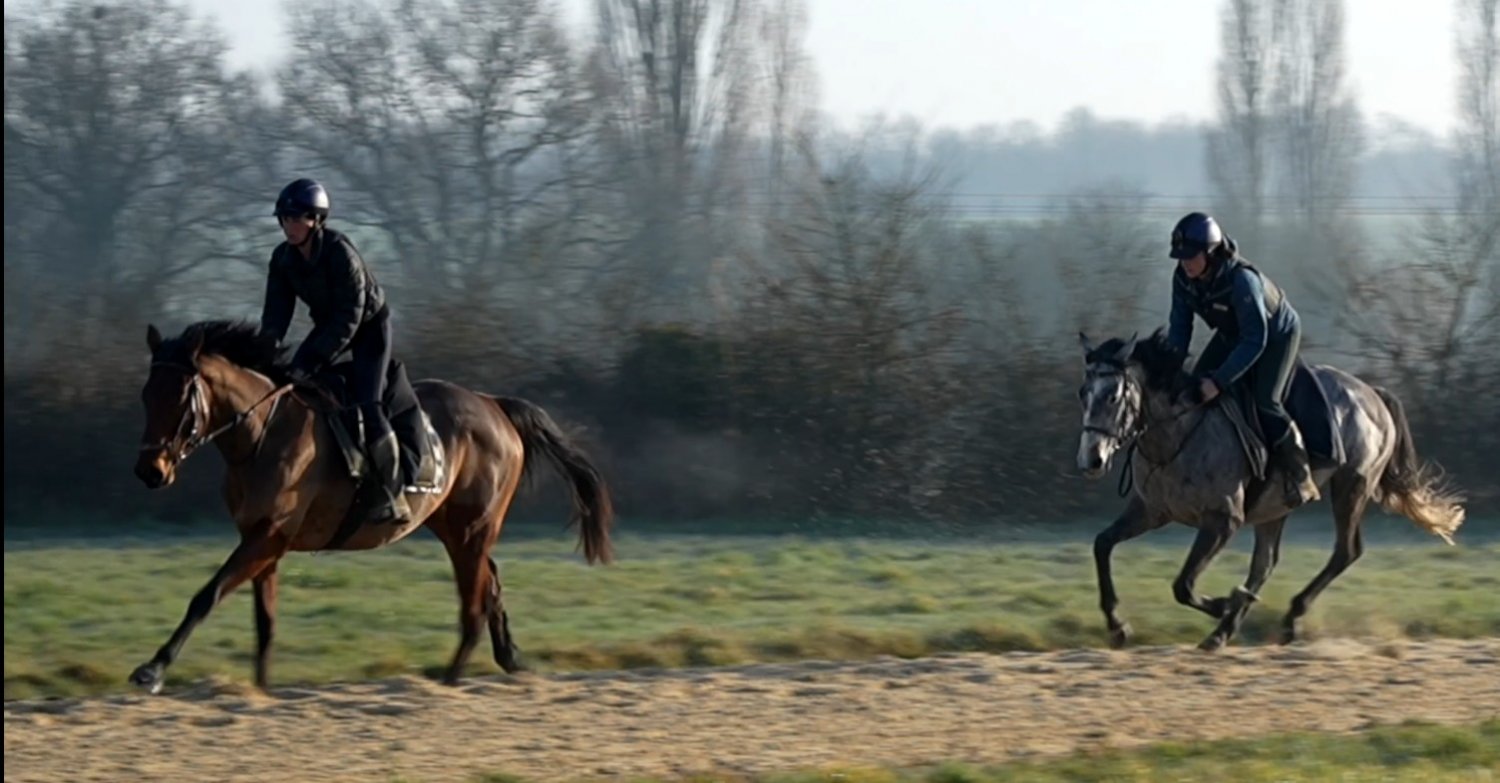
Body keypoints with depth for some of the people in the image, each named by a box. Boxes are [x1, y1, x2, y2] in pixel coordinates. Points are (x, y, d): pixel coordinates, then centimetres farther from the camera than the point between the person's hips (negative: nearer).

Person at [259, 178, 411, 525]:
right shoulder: (284, 258, -10)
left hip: (369, 327, -7)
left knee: (365, 403, -22)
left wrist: (313, 363, -33)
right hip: (329, 324, 7)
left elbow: (348, 318, -30)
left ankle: (392, 493, -17)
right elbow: (276, 314, -8)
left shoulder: (340, 252, -31)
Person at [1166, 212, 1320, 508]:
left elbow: (1254, 342, -39)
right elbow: (1180, 326, -10)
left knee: (1264, 403, -21)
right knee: (1194, 388, -3)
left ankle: (1300, 476, -7)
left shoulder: (1241, 280, -41)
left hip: (1277, 335, -7)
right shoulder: (1184, 277, -20)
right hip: (1232, 334, 7)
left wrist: (1219, 381, -43)